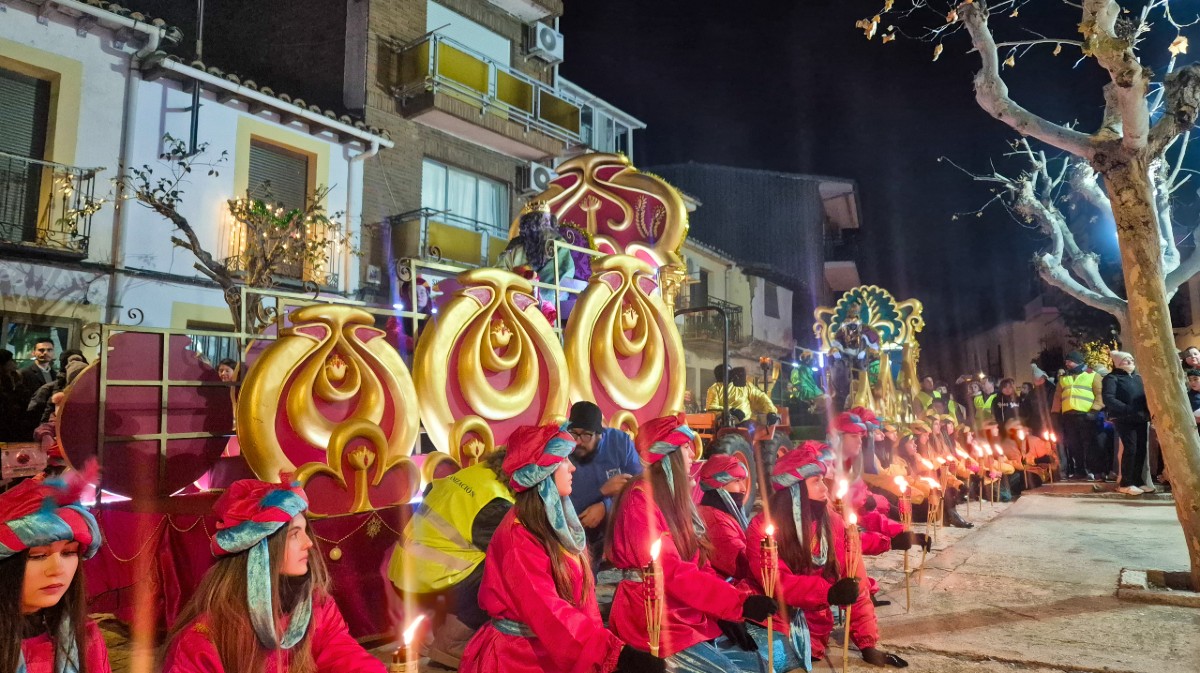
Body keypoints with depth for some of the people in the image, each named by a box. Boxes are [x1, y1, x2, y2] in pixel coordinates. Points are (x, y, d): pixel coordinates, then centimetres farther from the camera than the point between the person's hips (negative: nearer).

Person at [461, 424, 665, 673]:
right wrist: (616, 652, -28)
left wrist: (599, 642, -5)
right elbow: (548, 611, -24)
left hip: (556, 647, 6)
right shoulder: (518, 536, -17)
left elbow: (582, 595, 7)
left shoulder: (559, 522, 6)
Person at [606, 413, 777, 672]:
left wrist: (724, 614, -1)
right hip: (655, 622, -8)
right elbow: (670, 572, -22)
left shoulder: (673, 497, 13)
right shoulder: (641, 499, -14)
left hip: (688, 615, 8)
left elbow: (693, 565, 12)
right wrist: (738, 603, -24)